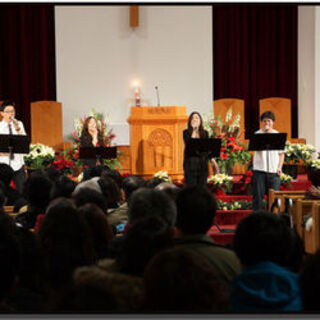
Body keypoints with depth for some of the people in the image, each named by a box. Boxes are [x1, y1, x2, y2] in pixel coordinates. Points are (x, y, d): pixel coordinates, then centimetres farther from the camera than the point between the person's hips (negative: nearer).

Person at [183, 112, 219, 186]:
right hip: (190, 163, -3)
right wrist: (194, 130, -14)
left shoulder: (205, 133, 11)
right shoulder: (186, 132, 1)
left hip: (202, 163, 3)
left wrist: (213, 162, 8)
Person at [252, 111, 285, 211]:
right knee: (258, 195, -4)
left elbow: (281, 153, 13)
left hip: (274, 170, 2)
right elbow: (258, 149, -15)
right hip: (260, 169, -2)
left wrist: (279, 167, -1)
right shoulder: (257, 134, 2)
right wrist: (265, 133, -16)